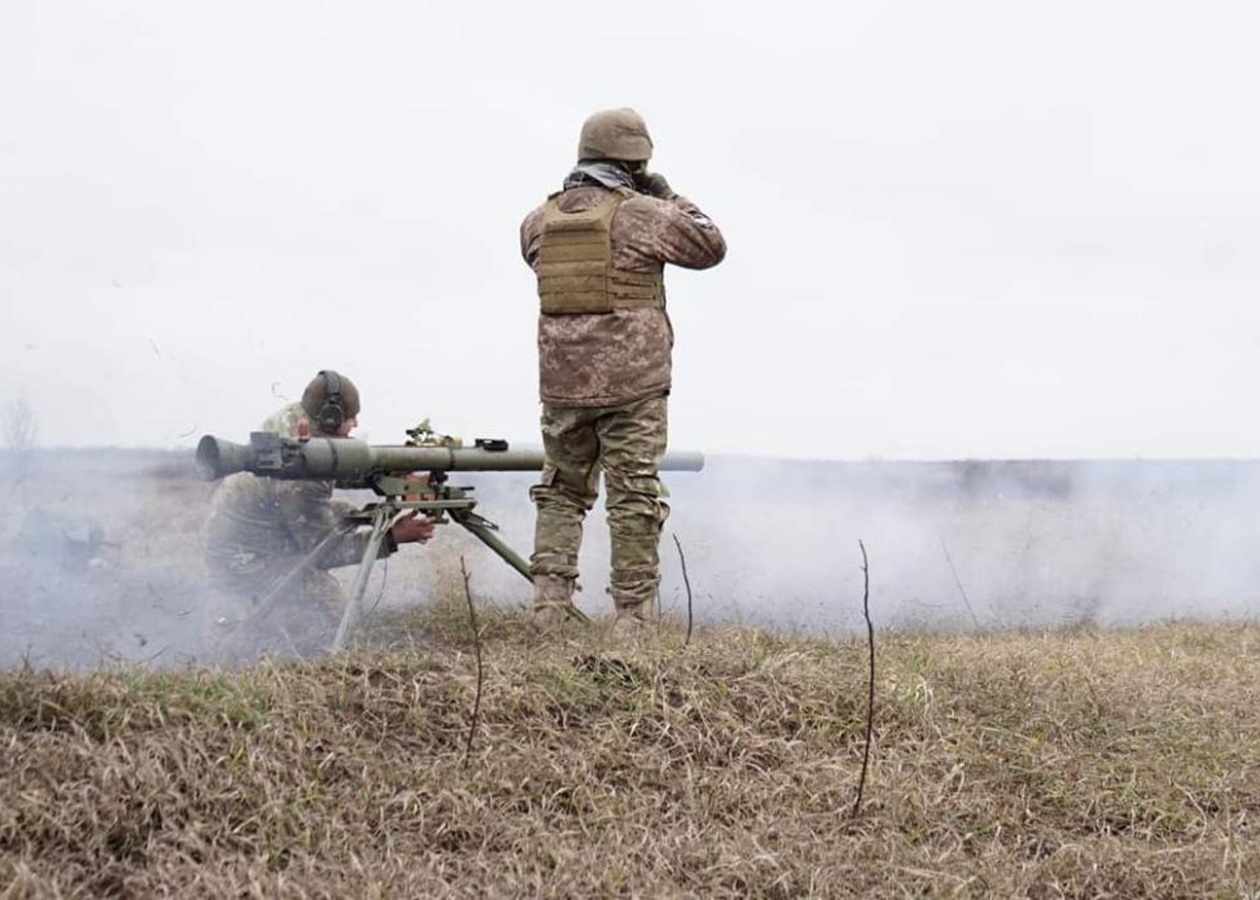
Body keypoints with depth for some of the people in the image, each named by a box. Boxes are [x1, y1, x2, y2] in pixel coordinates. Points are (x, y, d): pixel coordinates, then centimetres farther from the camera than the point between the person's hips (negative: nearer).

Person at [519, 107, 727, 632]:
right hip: (632, 384, -4)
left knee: (561, 492, 16)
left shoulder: (539, 221, 5)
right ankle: (633, 618, 3)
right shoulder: (644, 214, -8)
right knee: (635, 500, 2)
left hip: (561, 382, 4)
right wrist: (669, 197, 13)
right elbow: (711, 248, 4)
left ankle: (549, 609, 10)